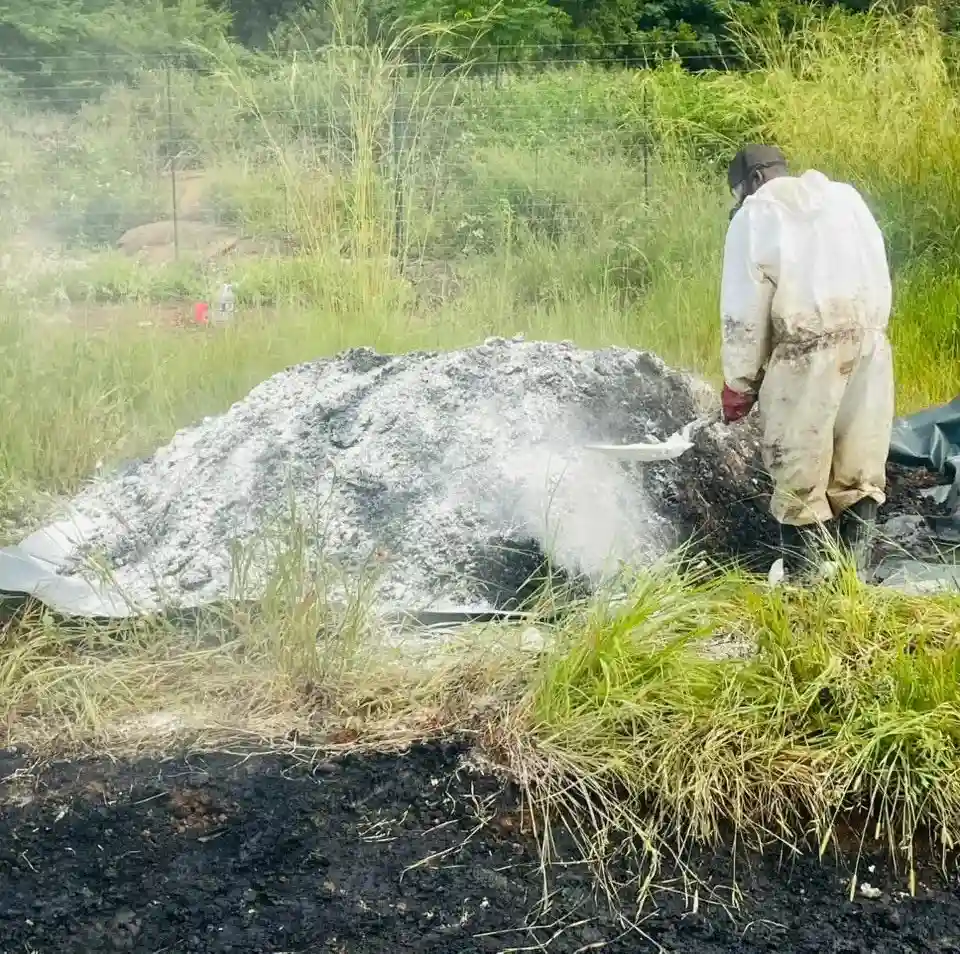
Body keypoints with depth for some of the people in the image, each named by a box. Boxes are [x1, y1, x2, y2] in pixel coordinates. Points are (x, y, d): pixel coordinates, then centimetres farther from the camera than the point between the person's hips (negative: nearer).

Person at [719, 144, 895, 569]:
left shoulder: (754, 215, 4)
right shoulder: (846, 196, 19)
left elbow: (744, 312, 0)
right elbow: (881, 278, 15)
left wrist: (738, 384, 8)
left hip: (807, 352, -5)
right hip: (870, 343, 5)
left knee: (799, 477, 3)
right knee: (862, 470, 11)